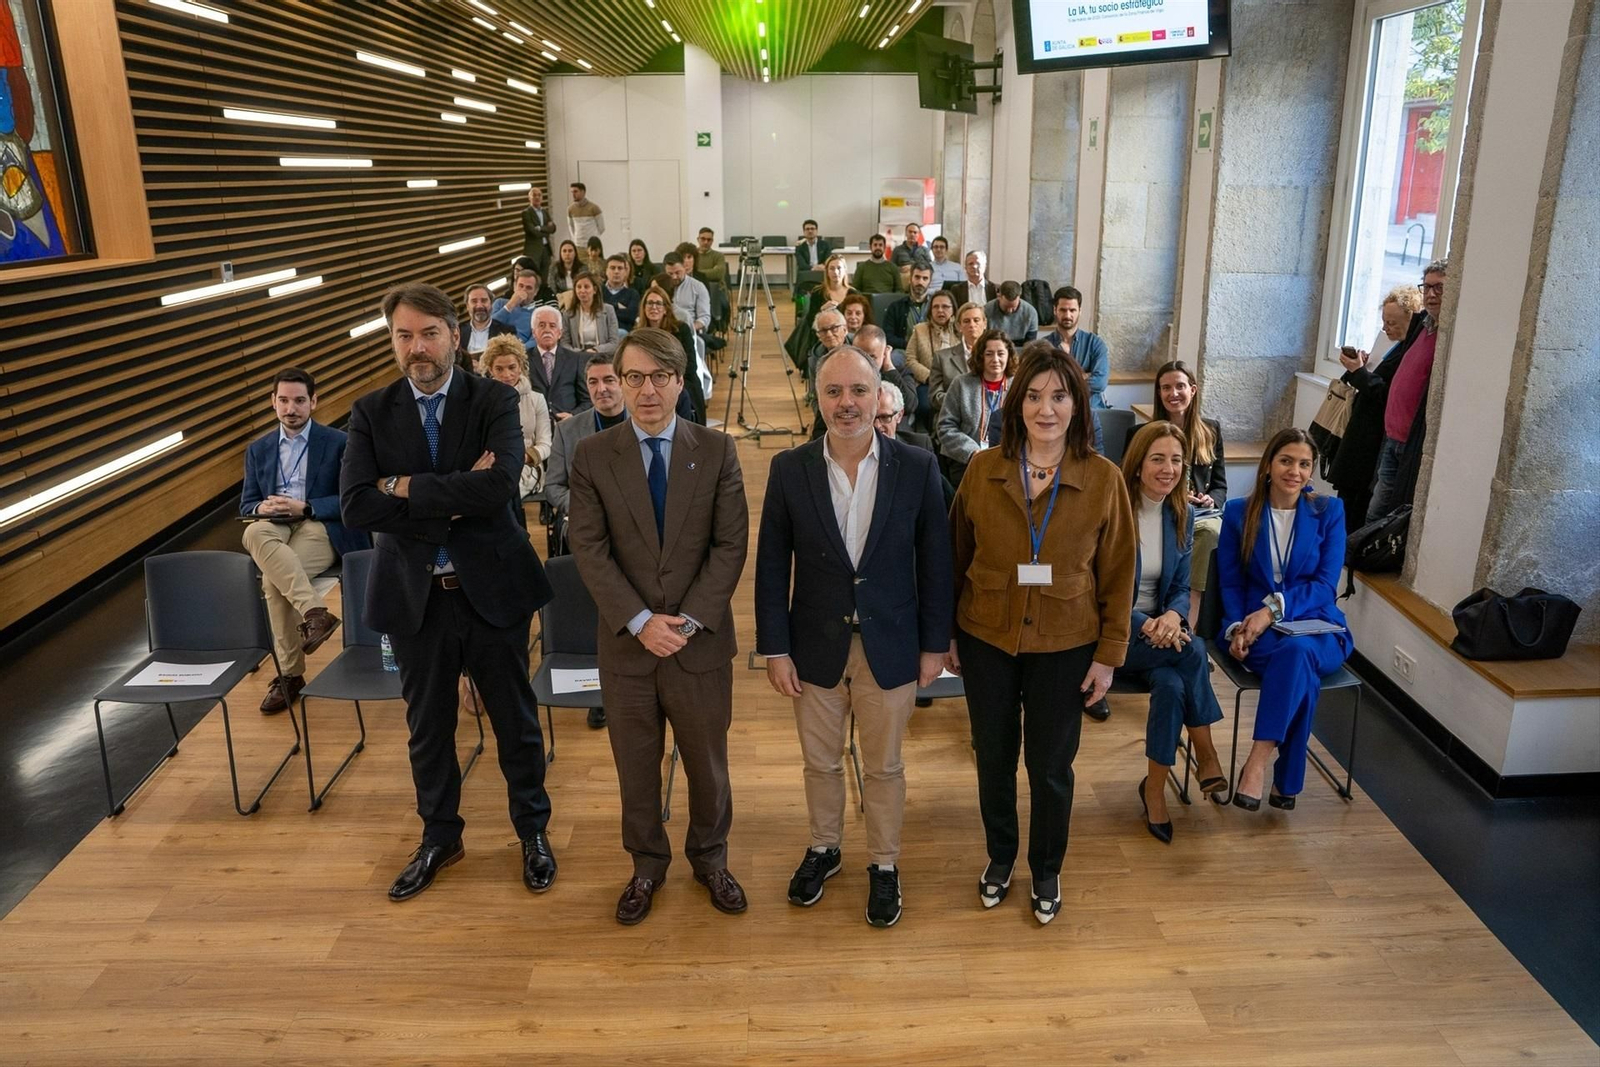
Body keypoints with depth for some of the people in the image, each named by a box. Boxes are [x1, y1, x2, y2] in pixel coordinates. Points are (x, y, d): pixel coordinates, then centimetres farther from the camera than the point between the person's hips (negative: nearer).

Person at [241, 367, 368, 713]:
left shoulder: (338, 443, 2)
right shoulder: (258, 450, 15)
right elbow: (246, 504, 15)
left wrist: (304, 507, -16)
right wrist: (261, 508, -9)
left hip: (323, 529, -4)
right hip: (276, 528, 5)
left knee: (272, 579, -30)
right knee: (253, 533, -32)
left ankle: (290, 674, -18)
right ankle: (314, 612, -34)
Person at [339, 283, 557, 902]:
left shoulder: (494, 401, -7)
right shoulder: (371, 413, -1)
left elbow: (500, 484, -25)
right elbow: (356, 507, -15)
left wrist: (406, 487, -18)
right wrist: (452, 500, -20)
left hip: (491, 588, -2)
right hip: (414, 595, 2)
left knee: (515, 718, 13)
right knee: (427, 725, 18)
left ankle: (533, 830, 35)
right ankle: (439, 838, 40)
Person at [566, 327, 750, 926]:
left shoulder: (716, 451, -3)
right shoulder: (592, 457, -3)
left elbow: (731, 545, -7)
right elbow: (589, 551, -8)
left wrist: (689, 619, -16)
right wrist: (640, 622, -17)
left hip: (701, 641, 0)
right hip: (627, 644, 0)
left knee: (708, 762, 15)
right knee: (635, 765, 15)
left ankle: (709, 856, 39)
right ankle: (647, 863, 37)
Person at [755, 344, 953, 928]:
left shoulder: (916, 467, -9)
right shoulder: (789, 469, -7)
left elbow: (934, 562, -3)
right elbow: (772, 566, -3)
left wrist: (934, 644, -1)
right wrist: (774, 649, -4)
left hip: (890, 647, -1)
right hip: (816, 648, 1)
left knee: (884, 767, 15)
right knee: (821, 763, 19)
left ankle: (883, 864, 37)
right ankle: (823, 848, 44)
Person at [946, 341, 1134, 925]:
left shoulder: (1104, 479, -9)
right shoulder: (982, 470, -7)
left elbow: (1118, 574, -3)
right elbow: (956, 557, 2)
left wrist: (1109, 653, -4)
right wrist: (947, 633, 3)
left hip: (1065, 646, -1)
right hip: (987, 639, 1)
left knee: (1051, 767, 12)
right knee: (994, 758, 16)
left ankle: (1047, 870, 36)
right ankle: (1000, 857, 40)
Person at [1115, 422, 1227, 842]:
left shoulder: (1181, 514, 4)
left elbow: (1181, 587, 6)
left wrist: (1172, 615, -19)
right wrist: (1143, 625, -28)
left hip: (1158, 628, 5)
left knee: (1172, 685, -29)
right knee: (1192, 651, -29)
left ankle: (1155, 788, -12)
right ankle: (1207, 756, -13)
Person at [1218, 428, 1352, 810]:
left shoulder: (1329, 511, 4)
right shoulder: (1239, 512, 5)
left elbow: (1326, 583, -4)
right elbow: (1230, 582, 4)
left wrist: (1275, 608, -20)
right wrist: (1236, 628, -15)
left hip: (1315, 624, 0)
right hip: (1257, 627, 0)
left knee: (1298, 651, -38)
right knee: (1302, 671, -34)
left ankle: (1257, 761, -35)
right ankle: (1287, 779, -26)